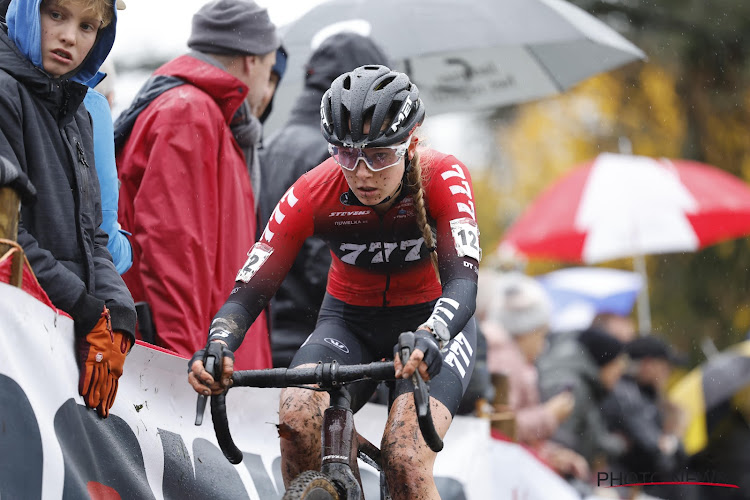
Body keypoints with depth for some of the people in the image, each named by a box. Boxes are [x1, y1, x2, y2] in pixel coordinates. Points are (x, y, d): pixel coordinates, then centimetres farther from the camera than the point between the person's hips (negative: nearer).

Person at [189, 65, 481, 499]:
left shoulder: (443, 177, -24)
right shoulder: (313, 194, -21)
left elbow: (462, 281, -35)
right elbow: (250, 290, -23)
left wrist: (429, 337, -57)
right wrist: (217, 347, -44)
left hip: (432, 321, -2)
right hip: (350, 321, 2)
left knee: (405, 462, -26)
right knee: (299, 415, -30)